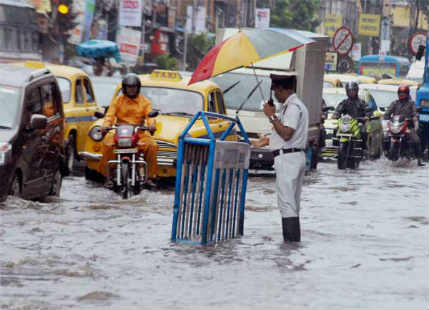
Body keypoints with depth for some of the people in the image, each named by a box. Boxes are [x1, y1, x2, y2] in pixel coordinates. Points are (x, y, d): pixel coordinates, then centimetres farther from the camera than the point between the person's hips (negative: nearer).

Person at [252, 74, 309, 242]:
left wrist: (272, 116, -15)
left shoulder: (292, 107, -14)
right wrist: (268, 141, 29)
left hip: (287, 158, -11)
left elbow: (286, 134, -23)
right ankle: (294, 241, 16)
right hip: (297, 157, 11)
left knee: (286, 203, -12)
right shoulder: (296, 105, 19)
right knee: (293, 203, 13)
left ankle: (291, 241, -14)